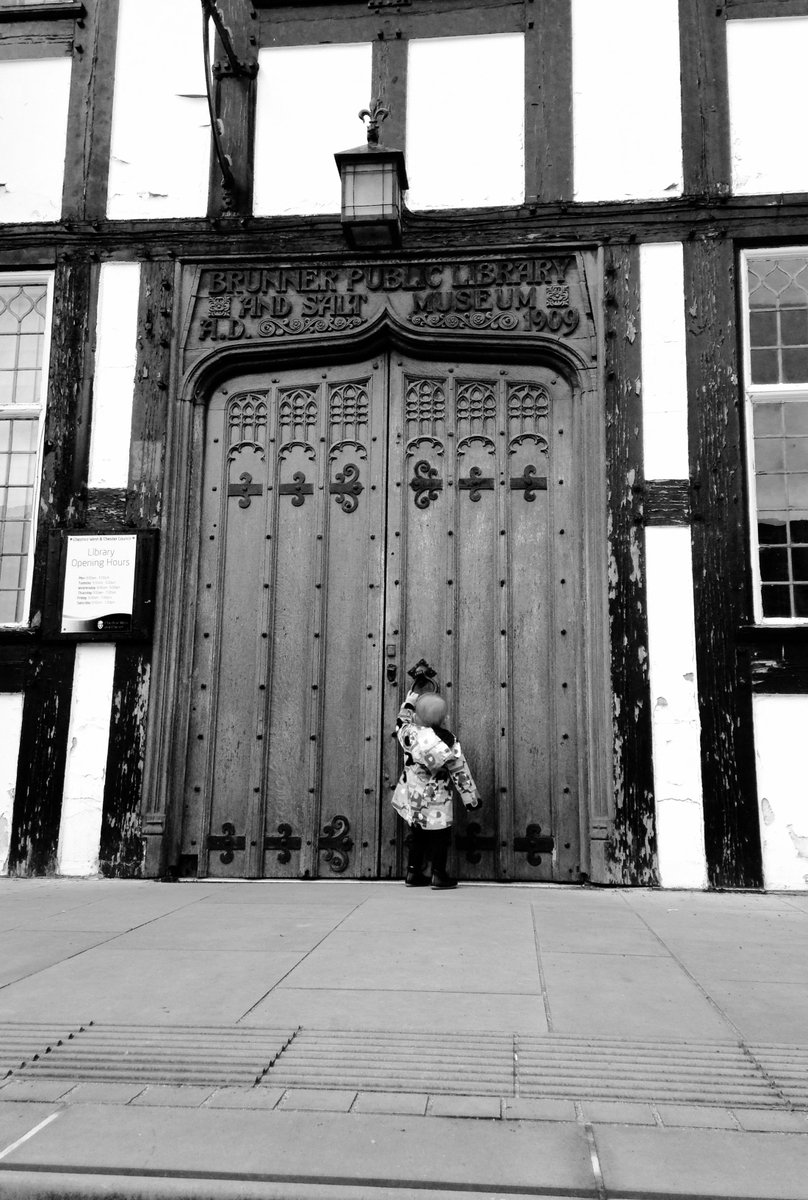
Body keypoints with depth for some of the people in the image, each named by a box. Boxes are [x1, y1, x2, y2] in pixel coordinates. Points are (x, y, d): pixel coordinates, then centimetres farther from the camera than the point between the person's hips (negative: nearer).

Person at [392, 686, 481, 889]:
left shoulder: (409, 731, -12)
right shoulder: (446, 740, -19)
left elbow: (402, 721, 14)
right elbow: (459, 771, -13)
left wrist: (409, 701, 26)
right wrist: (471, 796, -3)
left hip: (412, 796, 5)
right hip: (435, 799, -4)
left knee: (416, 835, 18)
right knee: (439, 836, 10)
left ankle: (413, 873, 24)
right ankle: (439, 876, 14)